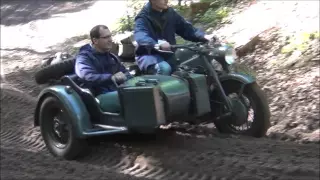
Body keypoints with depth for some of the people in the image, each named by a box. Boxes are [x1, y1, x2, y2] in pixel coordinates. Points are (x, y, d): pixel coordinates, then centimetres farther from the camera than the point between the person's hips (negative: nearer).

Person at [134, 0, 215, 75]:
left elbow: (185, 28, 6)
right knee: (164, 68, -36)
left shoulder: (170, 13, 8)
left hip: (168, 54, 6)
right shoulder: (143, 17, -11)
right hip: (149, 54, -6)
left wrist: (203, 36, -12)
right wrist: (158, 44, -51)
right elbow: (140, 36, -30)